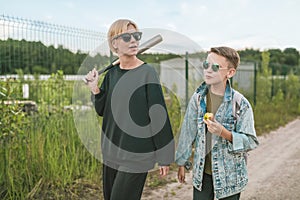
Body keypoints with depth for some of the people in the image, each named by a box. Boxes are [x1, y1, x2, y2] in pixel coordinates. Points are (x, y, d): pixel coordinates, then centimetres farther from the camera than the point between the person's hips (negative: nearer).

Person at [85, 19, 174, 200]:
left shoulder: (147, 72, -11)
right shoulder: (112, 73, 4)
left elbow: (158, 115, -12)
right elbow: (102, 110, 10)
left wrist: (164, 156, -10)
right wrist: (95, 89, -8)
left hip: (137, 154, -5)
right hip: (112, 151, 6)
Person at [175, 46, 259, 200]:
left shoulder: (241, 104, -13)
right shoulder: (198, 97, -4)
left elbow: (251, 141, -11)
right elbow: (188, 131, 4)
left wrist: (223, 132, -28)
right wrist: (182, 163, 10)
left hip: (229, 176, -2)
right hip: (202, 172, 3)